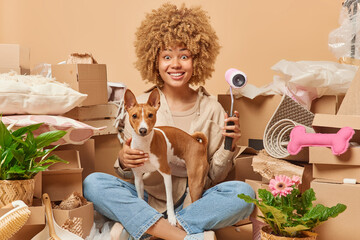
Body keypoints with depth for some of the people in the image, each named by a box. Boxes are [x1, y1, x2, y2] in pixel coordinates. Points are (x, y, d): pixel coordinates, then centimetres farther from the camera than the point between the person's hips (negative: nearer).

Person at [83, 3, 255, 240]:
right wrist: (124, 162, -19)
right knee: (93, 183, -24)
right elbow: (130, 174, 4)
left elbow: (214, 177, 6)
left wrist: (229, 147, -13)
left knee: (244, 193, -26)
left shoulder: (211, 108, 2)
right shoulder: (140, 105, 0)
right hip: (146, 201, 0)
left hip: (193, 203, 0)